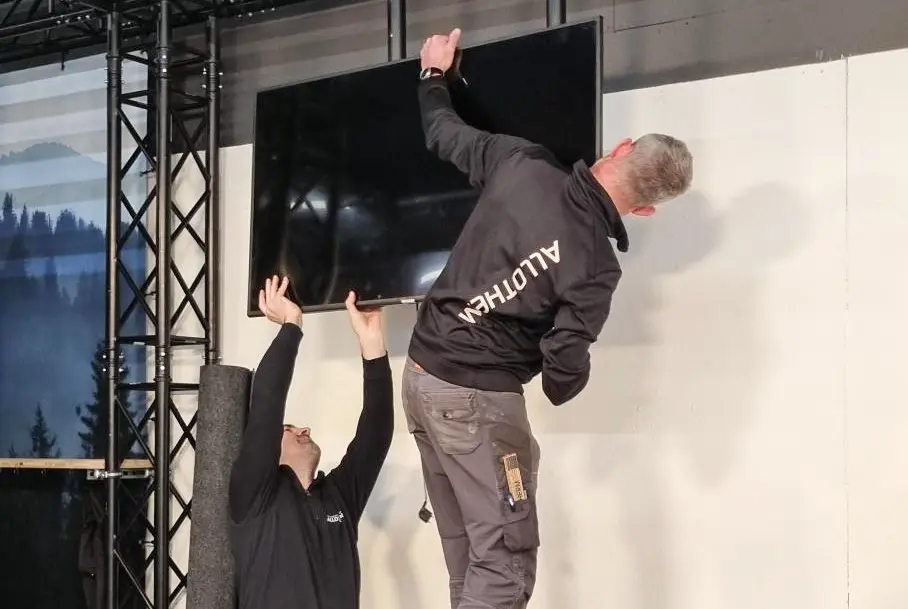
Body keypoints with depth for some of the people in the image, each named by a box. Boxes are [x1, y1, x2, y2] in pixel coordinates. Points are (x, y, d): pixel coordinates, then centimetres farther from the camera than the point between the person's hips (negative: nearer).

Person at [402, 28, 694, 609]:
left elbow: (444, 132, 11)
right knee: (505, 561, -2)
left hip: (421, 371, 7)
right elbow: (564, 377, -15)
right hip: (479, 398, -7)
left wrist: (435, 74, 31)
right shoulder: (595, 265, -18)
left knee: (466, 551, 16)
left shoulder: (522, 163, -6)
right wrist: (567, 380, 10)